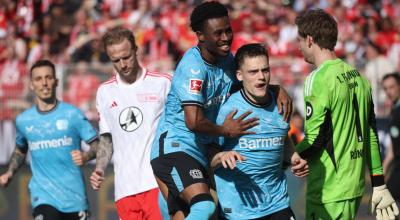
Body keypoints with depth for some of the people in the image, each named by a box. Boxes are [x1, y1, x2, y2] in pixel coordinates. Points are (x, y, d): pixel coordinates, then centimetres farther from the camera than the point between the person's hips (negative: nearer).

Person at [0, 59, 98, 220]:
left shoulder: (72, 114, -2)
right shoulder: (23, 120, 6)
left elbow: (97, 144, -3)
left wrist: (86, 156, -23)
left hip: (74, 197, 0)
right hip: (43, 197, 0)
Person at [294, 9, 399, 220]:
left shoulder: (318, 80, -14)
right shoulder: (358, 76, 11)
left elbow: (315, 140, -17)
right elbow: (370, 134, 15)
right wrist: (379, 185, 19)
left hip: (329, 194, -8)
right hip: (355, 186, 8)